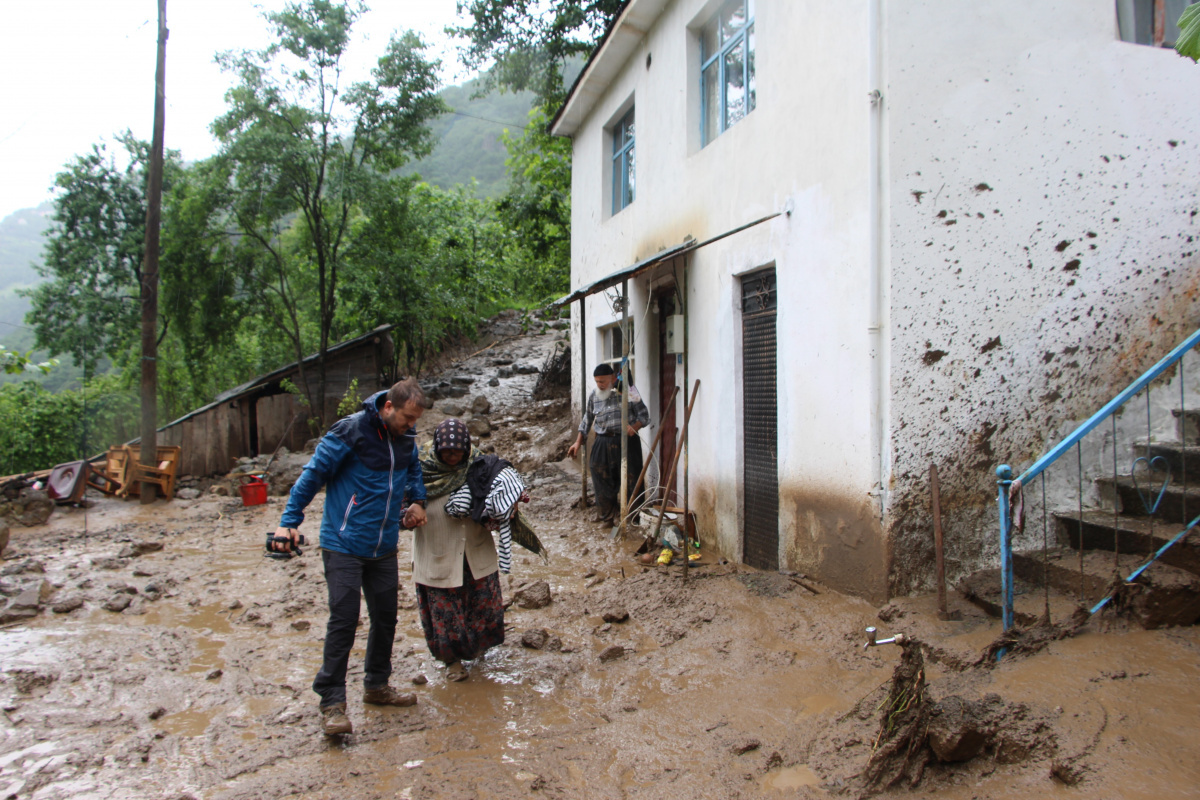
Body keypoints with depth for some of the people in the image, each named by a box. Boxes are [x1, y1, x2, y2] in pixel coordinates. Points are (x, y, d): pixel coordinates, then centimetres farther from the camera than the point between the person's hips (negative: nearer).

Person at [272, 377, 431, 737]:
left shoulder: (407, 438, 4)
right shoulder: (350, 431, -15)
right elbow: (313, 474, -10)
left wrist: (417, 500, 10)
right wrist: (289, 521, -13)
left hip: (384, 547, 6)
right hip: (344, 545, -6)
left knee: (386, 618, 12)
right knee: (343, 620, -8)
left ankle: (377, 686, 29)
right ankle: (332, 702, 2)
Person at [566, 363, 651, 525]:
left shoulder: (627, 391, -5)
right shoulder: (594, 395, 8)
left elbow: (644, 415, -2)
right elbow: (587, 420, 19)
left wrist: (634, 427, -21)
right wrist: (578, 442, 15)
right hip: (602, 444, 3)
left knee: (628, 481, -4)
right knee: (603, 483, 4)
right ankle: (607, 518, 17)